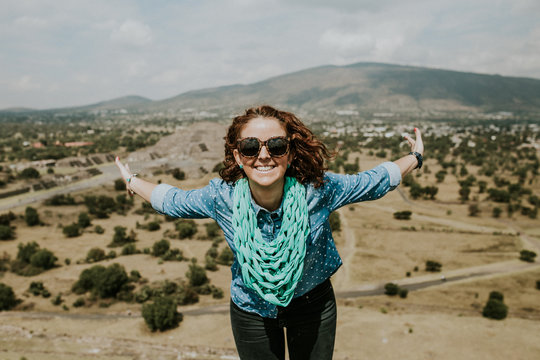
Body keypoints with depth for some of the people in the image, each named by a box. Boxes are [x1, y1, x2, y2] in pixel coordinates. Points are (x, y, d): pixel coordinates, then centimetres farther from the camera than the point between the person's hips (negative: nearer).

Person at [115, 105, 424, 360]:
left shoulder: (319, 190, -28)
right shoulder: (221, 198, -25)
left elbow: (374, 182, -10)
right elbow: (172, 202, -4)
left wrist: (415, 159, 1)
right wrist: (133, 181, 7)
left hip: (313, 305, 0)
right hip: (251, 311, 1)